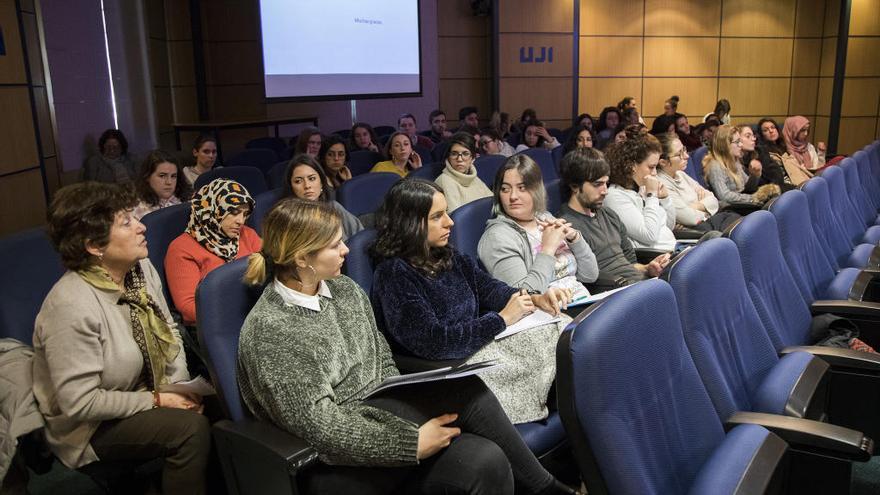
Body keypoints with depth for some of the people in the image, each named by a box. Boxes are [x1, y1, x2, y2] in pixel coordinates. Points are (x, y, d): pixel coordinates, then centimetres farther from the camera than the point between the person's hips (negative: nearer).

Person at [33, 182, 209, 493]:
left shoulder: (141, 269, -6)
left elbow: (169, 332, 5)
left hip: (146, 391, 7)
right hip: (91, 426, -7)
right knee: (191, 428, -25)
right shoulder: (72, 306, -28)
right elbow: (80, 403, -26)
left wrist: (180, 387, -8)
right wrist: (155, 401, -20)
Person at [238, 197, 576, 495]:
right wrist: (412, 443, -21)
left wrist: (413, 408, -7)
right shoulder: (269, 330, -16)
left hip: (381, 415, 6)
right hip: (341, 459, -6)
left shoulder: (345, 289, 6)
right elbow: (321, 427, -18)